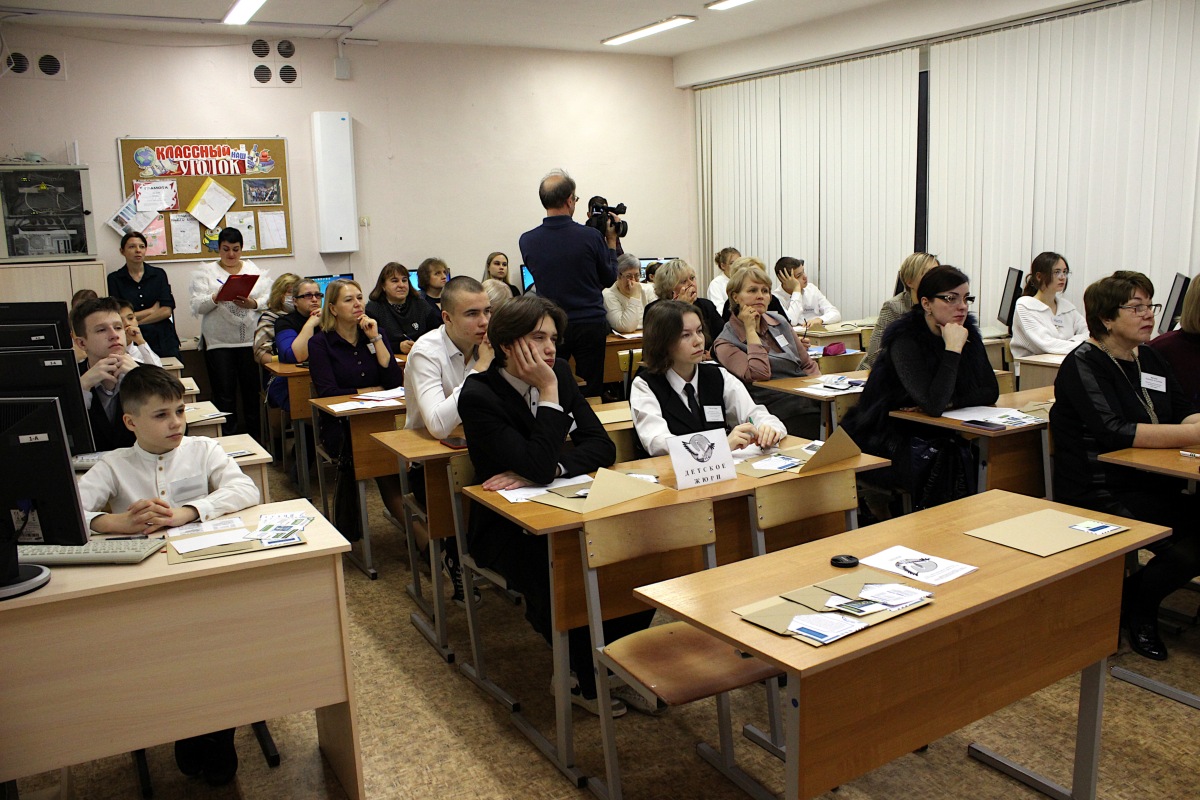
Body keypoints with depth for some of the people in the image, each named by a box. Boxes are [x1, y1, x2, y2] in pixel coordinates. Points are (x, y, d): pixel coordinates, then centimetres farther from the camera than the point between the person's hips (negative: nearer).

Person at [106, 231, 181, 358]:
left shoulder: (159, 274, 7)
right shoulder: (114, 279, 4)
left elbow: (167, 311, -3)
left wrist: (137, 320, -7)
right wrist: (152, 310, -1)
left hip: (163, 341, 1)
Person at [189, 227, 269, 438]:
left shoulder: (254, 270, 11)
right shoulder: (206, 272, 8)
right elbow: (197, 306, -3)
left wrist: (252, 304, -18)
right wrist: (217, 298, -21)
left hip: (251, 341, 1)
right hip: (218, 342, -1)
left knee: (252, 391, 4)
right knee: (224, 395, 0)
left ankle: (255, 436, 16)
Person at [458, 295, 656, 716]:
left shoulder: (559, 372, 1)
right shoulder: (478, 396, -17)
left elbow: (602, 446, -4)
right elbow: (539, 465, -26)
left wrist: (546, 470, -18)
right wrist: (548, 394, -23)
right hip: (506, 526, -5)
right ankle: (587, 680, -3)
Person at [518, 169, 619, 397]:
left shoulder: (527, 241, -4)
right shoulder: (591, 236, -11)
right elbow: (609, 279, 3)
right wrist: (611, 241, 15)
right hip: (590, 325, -2)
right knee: (591, 395, 6)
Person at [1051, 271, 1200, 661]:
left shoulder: (1150, 359, 17)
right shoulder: (1083, 365, -9)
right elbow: (1115, 433, -21)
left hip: (1155, 486, 8)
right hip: (1099, 494, -8)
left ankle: (1137, 598, 5)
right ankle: (1136, 606, 5)